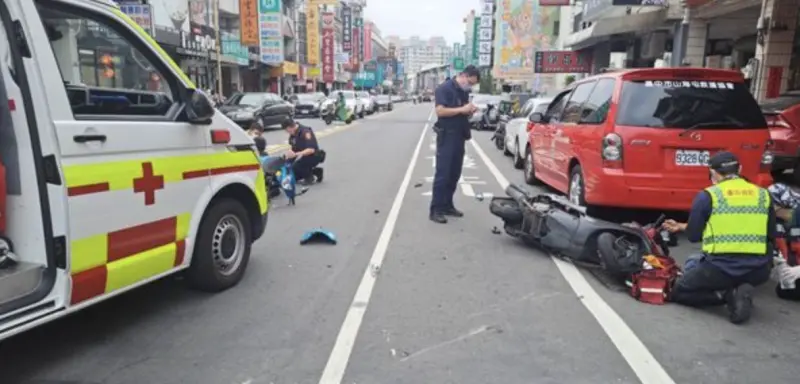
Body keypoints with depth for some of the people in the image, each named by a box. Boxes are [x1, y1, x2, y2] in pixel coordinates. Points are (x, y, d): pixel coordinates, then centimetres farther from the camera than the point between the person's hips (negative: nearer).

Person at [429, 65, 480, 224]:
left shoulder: (464, 92, 15)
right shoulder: (444, 88, -9)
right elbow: (440, 111, -20)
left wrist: (470, 111, 0)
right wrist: (462, 109, -21)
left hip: (459, 137, 8)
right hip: (446, 137, -8)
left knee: (454, 174, 10)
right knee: (442, 174, -7)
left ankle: (447, 205, 19)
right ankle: (436, 210, -3)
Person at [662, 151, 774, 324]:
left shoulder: (707, 195, -3)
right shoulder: (764, 195, 8)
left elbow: (693, 236, 1)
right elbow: (771, 236, 16)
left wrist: (682, 227, 22)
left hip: (720, 269, -5)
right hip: (759, 271, 5)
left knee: (677, 291, 16)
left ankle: (726, 294, -6)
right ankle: (739, 290, 5)